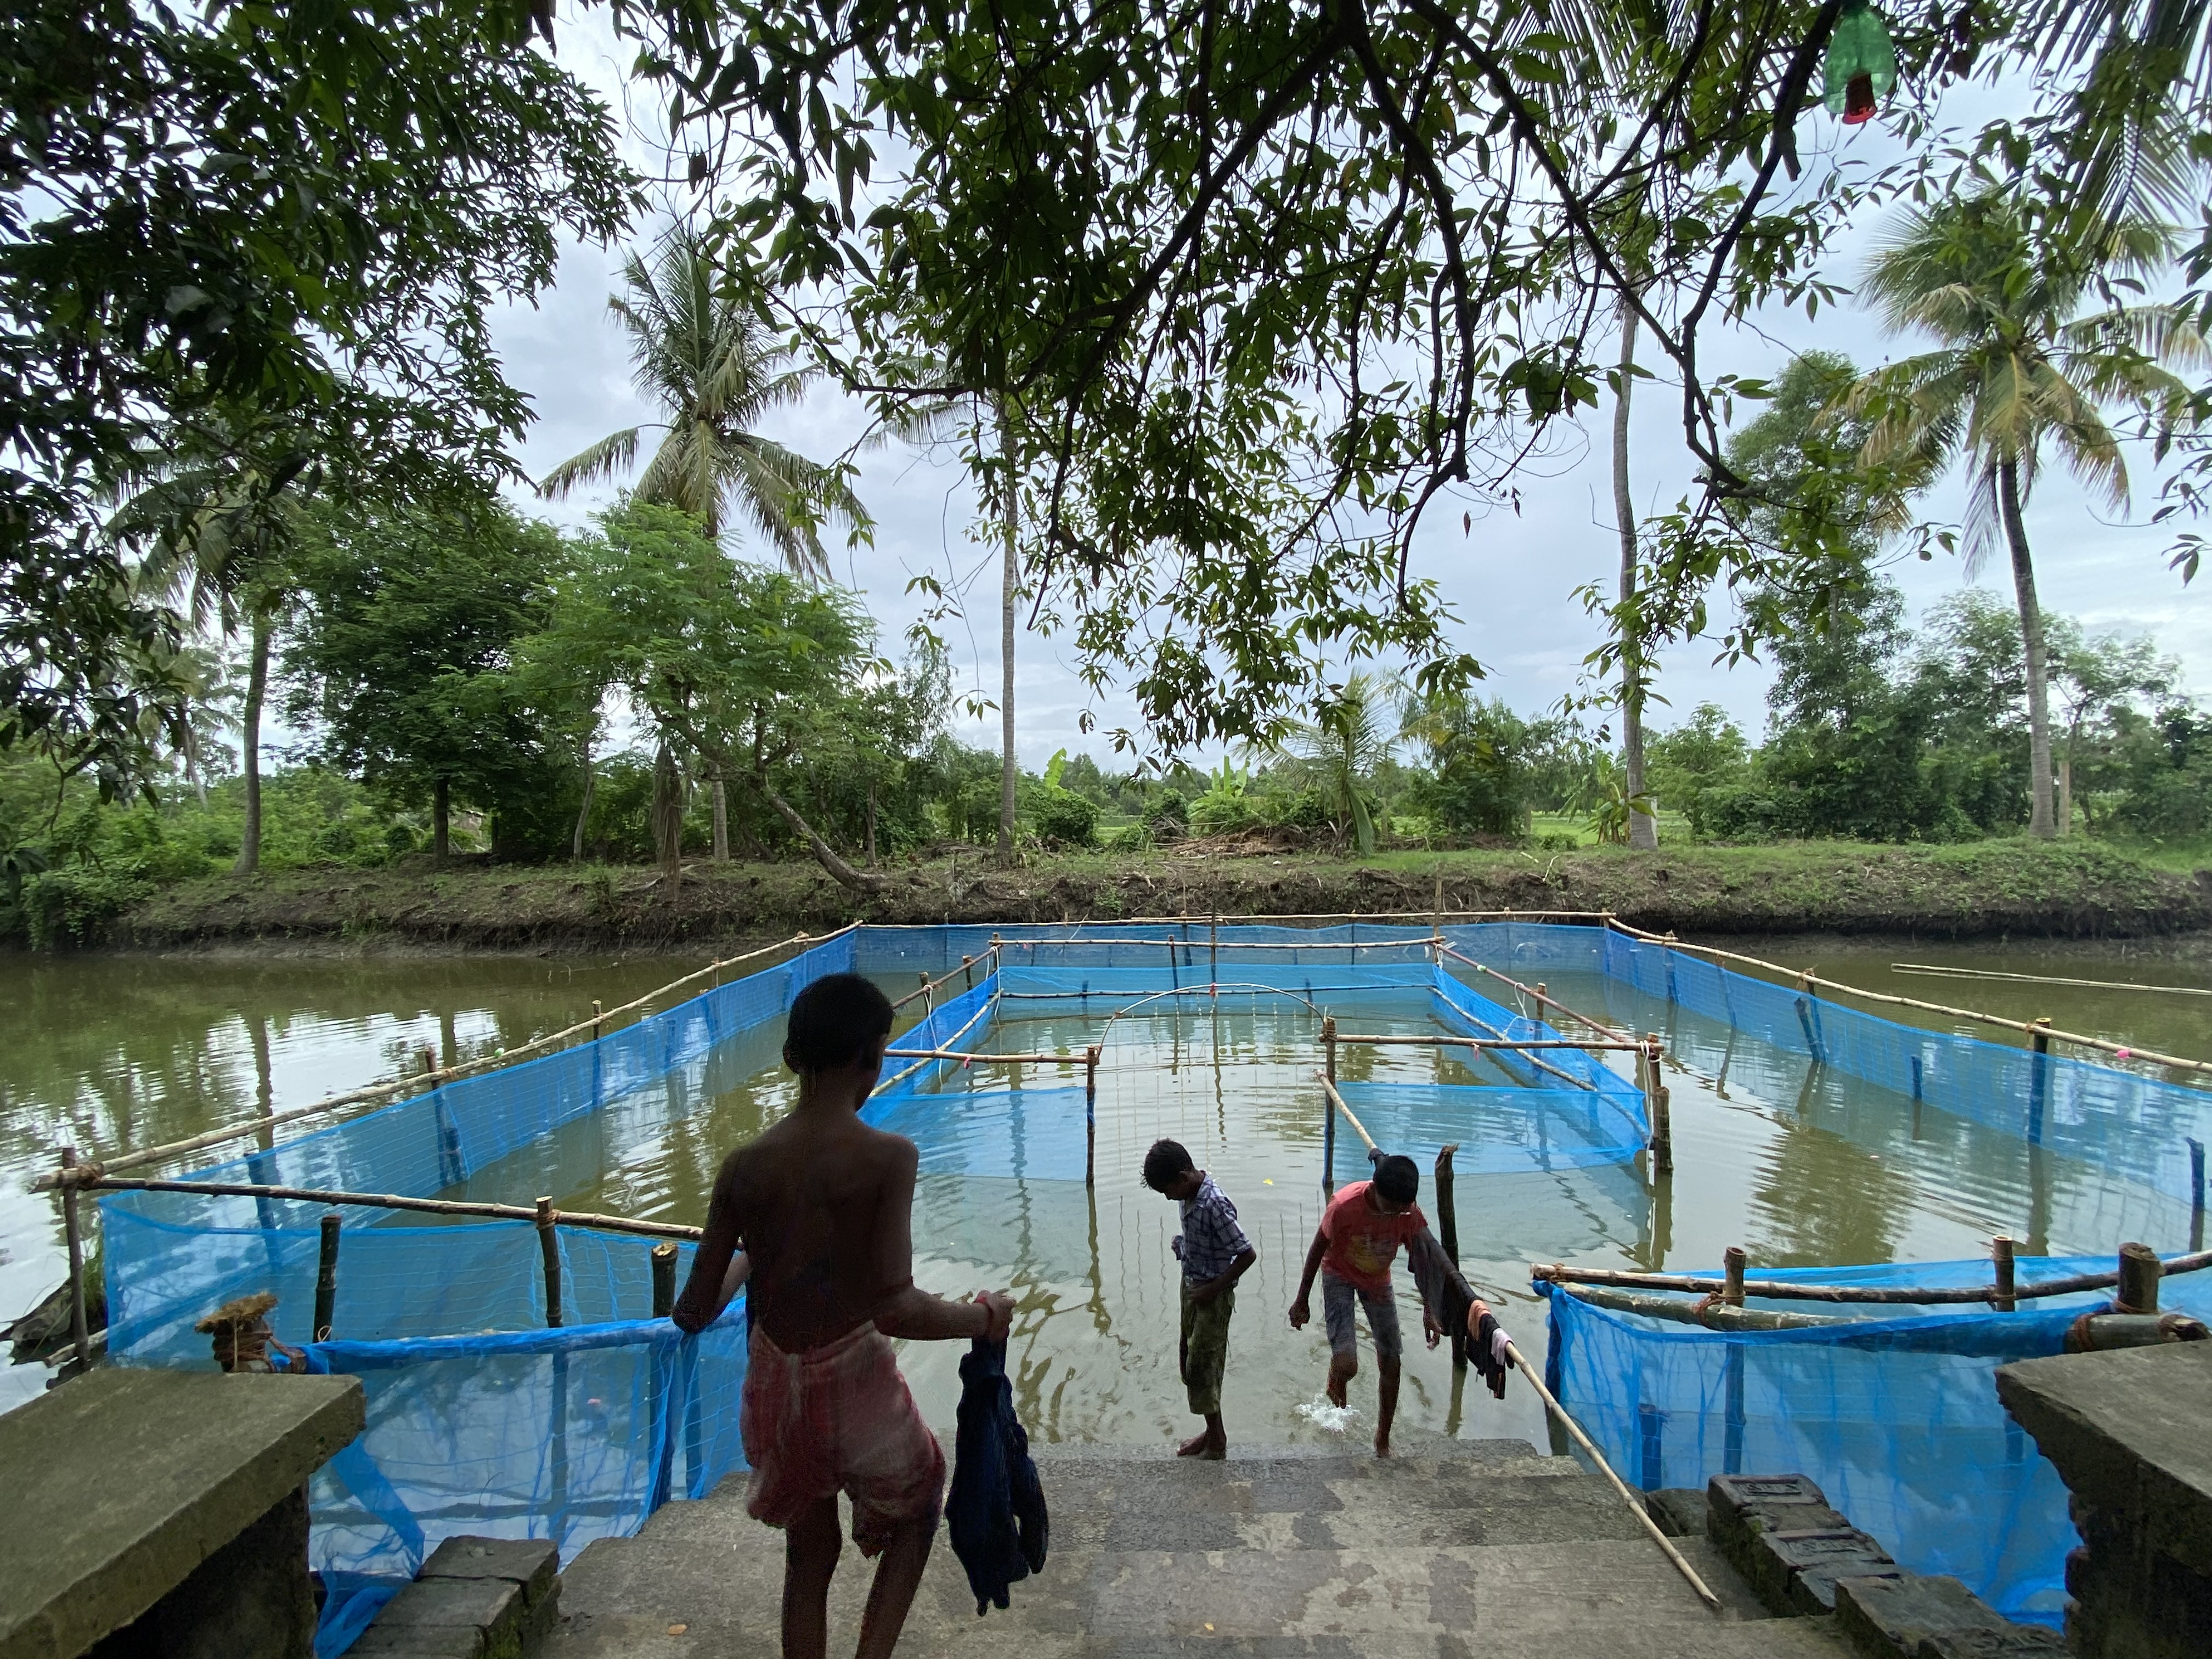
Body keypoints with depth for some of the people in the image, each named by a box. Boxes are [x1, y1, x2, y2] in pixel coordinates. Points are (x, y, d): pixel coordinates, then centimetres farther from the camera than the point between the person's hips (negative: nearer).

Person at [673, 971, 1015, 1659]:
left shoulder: (744, 1166, -9)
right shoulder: (887, 1157, -22)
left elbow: (694, 1313, -3)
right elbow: (896, 1309, -28)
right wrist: (984, 1316, -11)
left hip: (775, 1387, 4)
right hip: (855, 1382, -4)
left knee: (808, 1556, 27)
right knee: (916, 1511, 28)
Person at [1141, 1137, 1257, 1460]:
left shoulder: (1214, 1204, -30)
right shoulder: (1190, 1193, -3)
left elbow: (1248, 1254, -26)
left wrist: (1213, 1289, -21)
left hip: (1213, 1295, -9)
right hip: (1191, 1286, 9)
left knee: (1201, 1366, 1)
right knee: (1189, 1357, 17)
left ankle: (1217, 1443, 18)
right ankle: (1213, 1432, 32)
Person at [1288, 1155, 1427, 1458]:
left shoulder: (1409, 1210, -25)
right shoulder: (1345, 1205, -36)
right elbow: (1319, 1249, -19)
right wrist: (1302, 1301, -9)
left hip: (1377, 1279, 4)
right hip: (1339, 1276, -3)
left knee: (1391, 1362, 6)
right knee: (1346, 1365, -15)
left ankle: (1383, 1439, 28)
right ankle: (1335, 1388, 23)